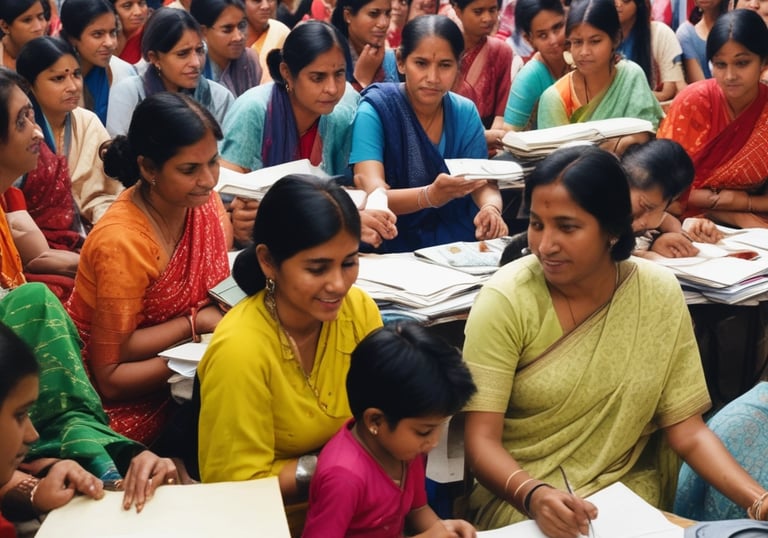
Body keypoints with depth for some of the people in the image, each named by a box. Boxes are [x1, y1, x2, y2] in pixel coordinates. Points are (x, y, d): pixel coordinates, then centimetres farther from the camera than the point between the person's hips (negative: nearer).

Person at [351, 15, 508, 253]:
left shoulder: (465, 112, 3)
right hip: (393, 247, -3)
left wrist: (491, 208, -24)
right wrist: (430, 196, -39)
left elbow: (484, 184, 0)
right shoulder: (375, 110, -11)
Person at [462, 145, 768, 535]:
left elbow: (687, 430, -3)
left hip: (627, 490, 3)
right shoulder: (506, 299, -14)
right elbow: (481, 441, -15)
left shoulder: (659, 294, -6)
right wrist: (534, 496, -34)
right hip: (517, 492, -3)